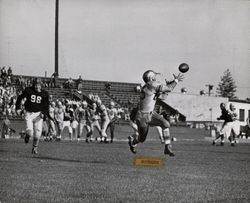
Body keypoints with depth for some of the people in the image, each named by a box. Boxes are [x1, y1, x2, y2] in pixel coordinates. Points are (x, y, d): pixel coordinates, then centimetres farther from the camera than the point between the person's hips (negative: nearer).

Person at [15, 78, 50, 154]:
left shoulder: (44, 94, 0)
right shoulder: (28, 90, -5)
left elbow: (46, 106, 4)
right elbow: (20, 98, 6)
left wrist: (43, 113, -13)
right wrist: (18, 108, -2)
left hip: (38, 114, 2)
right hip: (29, 113, -2)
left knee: (37, 133, -3)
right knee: (30, 132, -14)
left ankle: (35, 148, 18)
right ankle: (27, 135, 25)